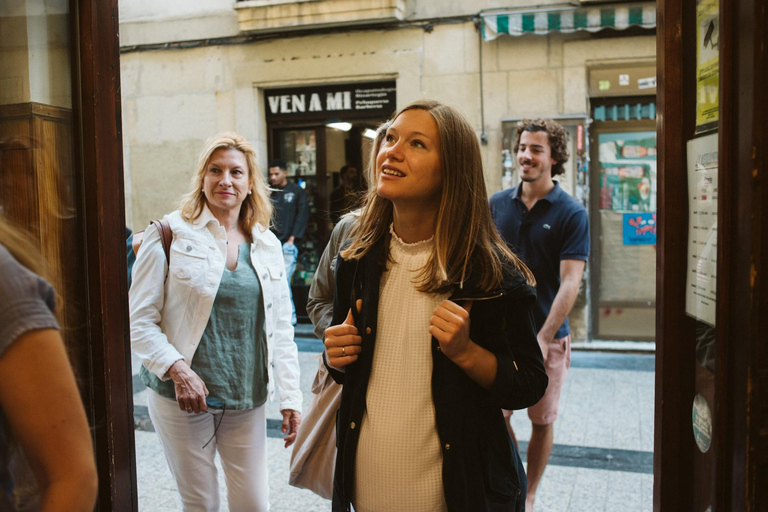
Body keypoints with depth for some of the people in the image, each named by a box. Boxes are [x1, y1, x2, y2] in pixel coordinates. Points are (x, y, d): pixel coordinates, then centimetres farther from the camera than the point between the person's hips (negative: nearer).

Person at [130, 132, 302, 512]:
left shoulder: (267, 245, 7)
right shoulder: (171, 234, -4)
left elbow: (281, 329, 8)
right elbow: (139, 321, -7)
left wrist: (290, 397, 5)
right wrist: (178, 370, -20)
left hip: (247, 400, 3)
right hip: (181, 398, -3)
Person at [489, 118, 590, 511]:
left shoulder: (571, 213, -7)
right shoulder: (497, 204, 3)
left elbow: (570, 282, -13)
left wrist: (544, 339, -20)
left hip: (548, 335, -2)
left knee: (542, 421, 11)